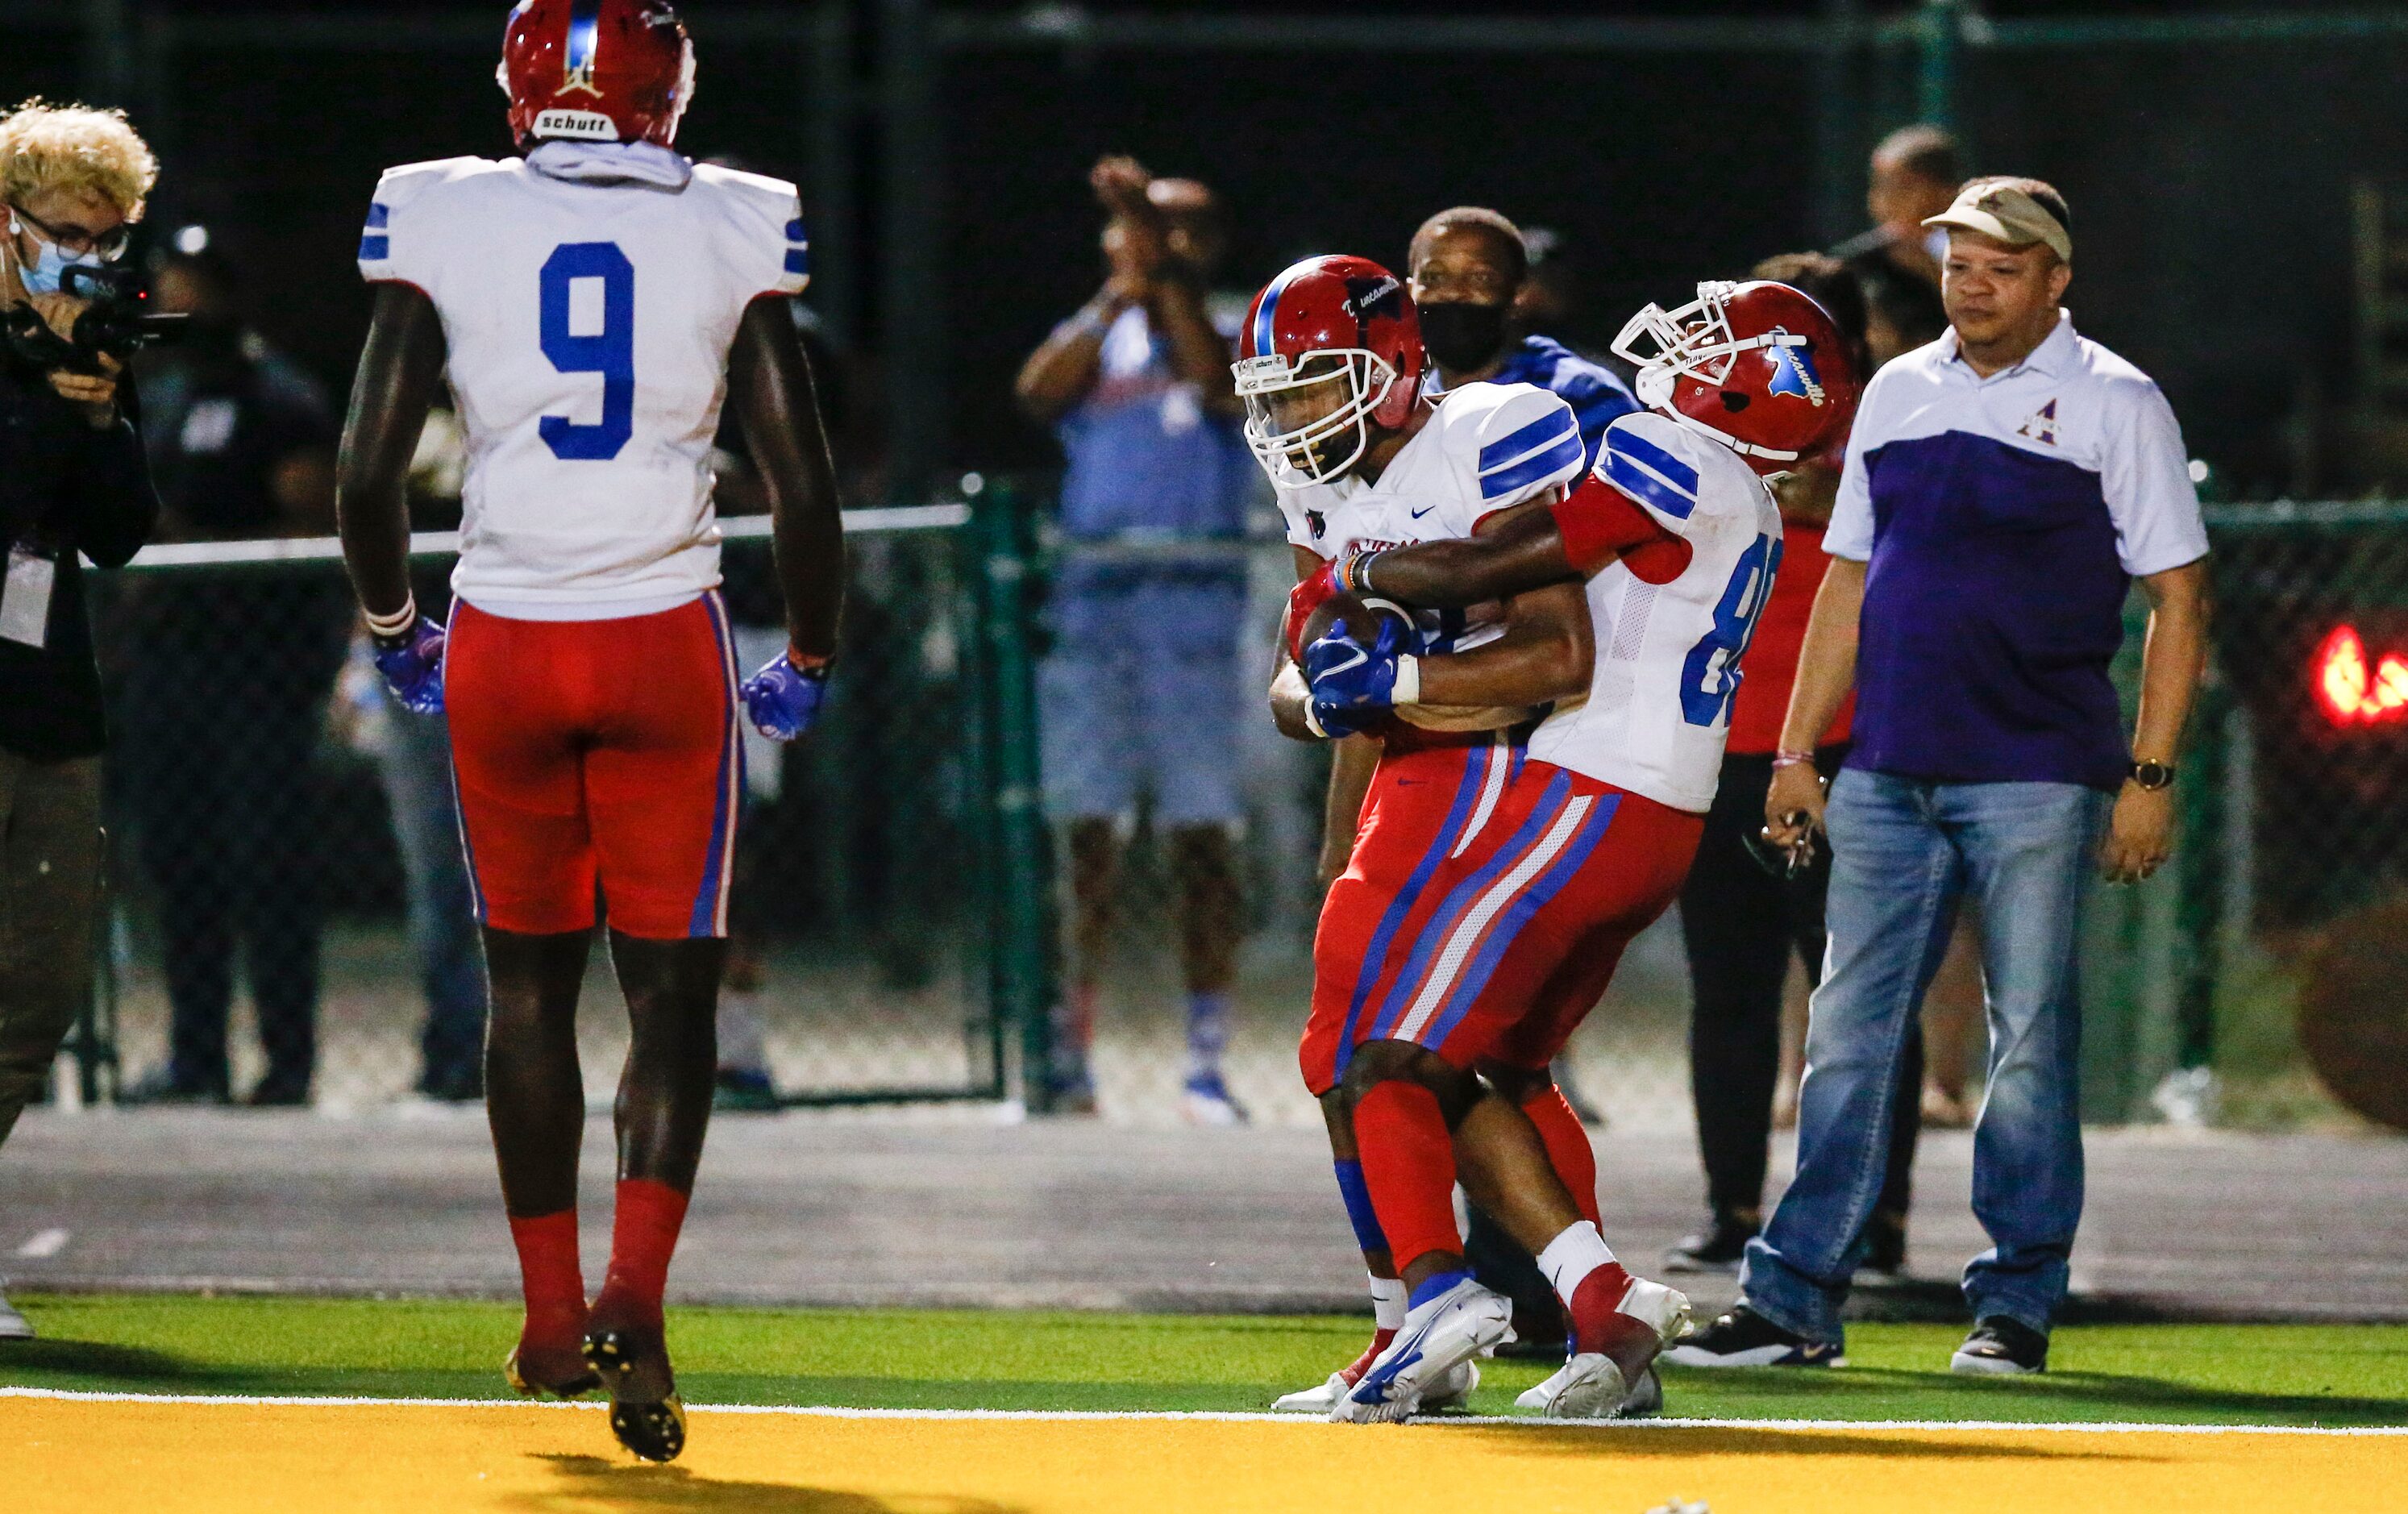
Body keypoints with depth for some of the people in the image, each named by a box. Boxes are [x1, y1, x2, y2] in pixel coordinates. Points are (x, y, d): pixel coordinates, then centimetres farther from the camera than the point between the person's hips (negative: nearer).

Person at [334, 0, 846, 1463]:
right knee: (675, 983, 4)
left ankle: (552, 1317, 21)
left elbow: (369, 472, -3)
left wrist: (395, 628, 14)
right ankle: (635, 1296, -15)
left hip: (502, 650, 1)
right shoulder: (732, 233, -1)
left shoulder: (445, 221, -1)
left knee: (532, 979, 15)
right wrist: (809, 660, 13)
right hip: (666, 648, -1)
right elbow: (804, 482, -2)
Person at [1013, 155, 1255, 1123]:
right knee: (1084, 833, -2)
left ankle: (1206, 1064, 0)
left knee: (1203, 839, -2)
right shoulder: (1097, 335, 15)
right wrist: (1122, 289, -9)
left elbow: (1220, 382, -15)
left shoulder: (1234, 332, 8)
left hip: (1194, 608, -2)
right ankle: (1066, 1058, -2)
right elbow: (1039, 392, -4)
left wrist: (1165, 273, -17)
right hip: (1090, 600, 2)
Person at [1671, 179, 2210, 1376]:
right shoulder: (1899, 393, 13)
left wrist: (2150, 775, -9)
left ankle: (2016, 1303, 6)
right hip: (1890, 772, 5)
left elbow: (2177, 601, -3)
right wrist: (1796, 751, 14)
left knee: (2030, 1039, -1)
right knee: (1849, 1034, 3)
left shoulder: (2113, 404, -2)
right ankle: (1794, 1298, 5)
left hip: (2038, 777, -5)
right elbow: (1849, 580, 19)